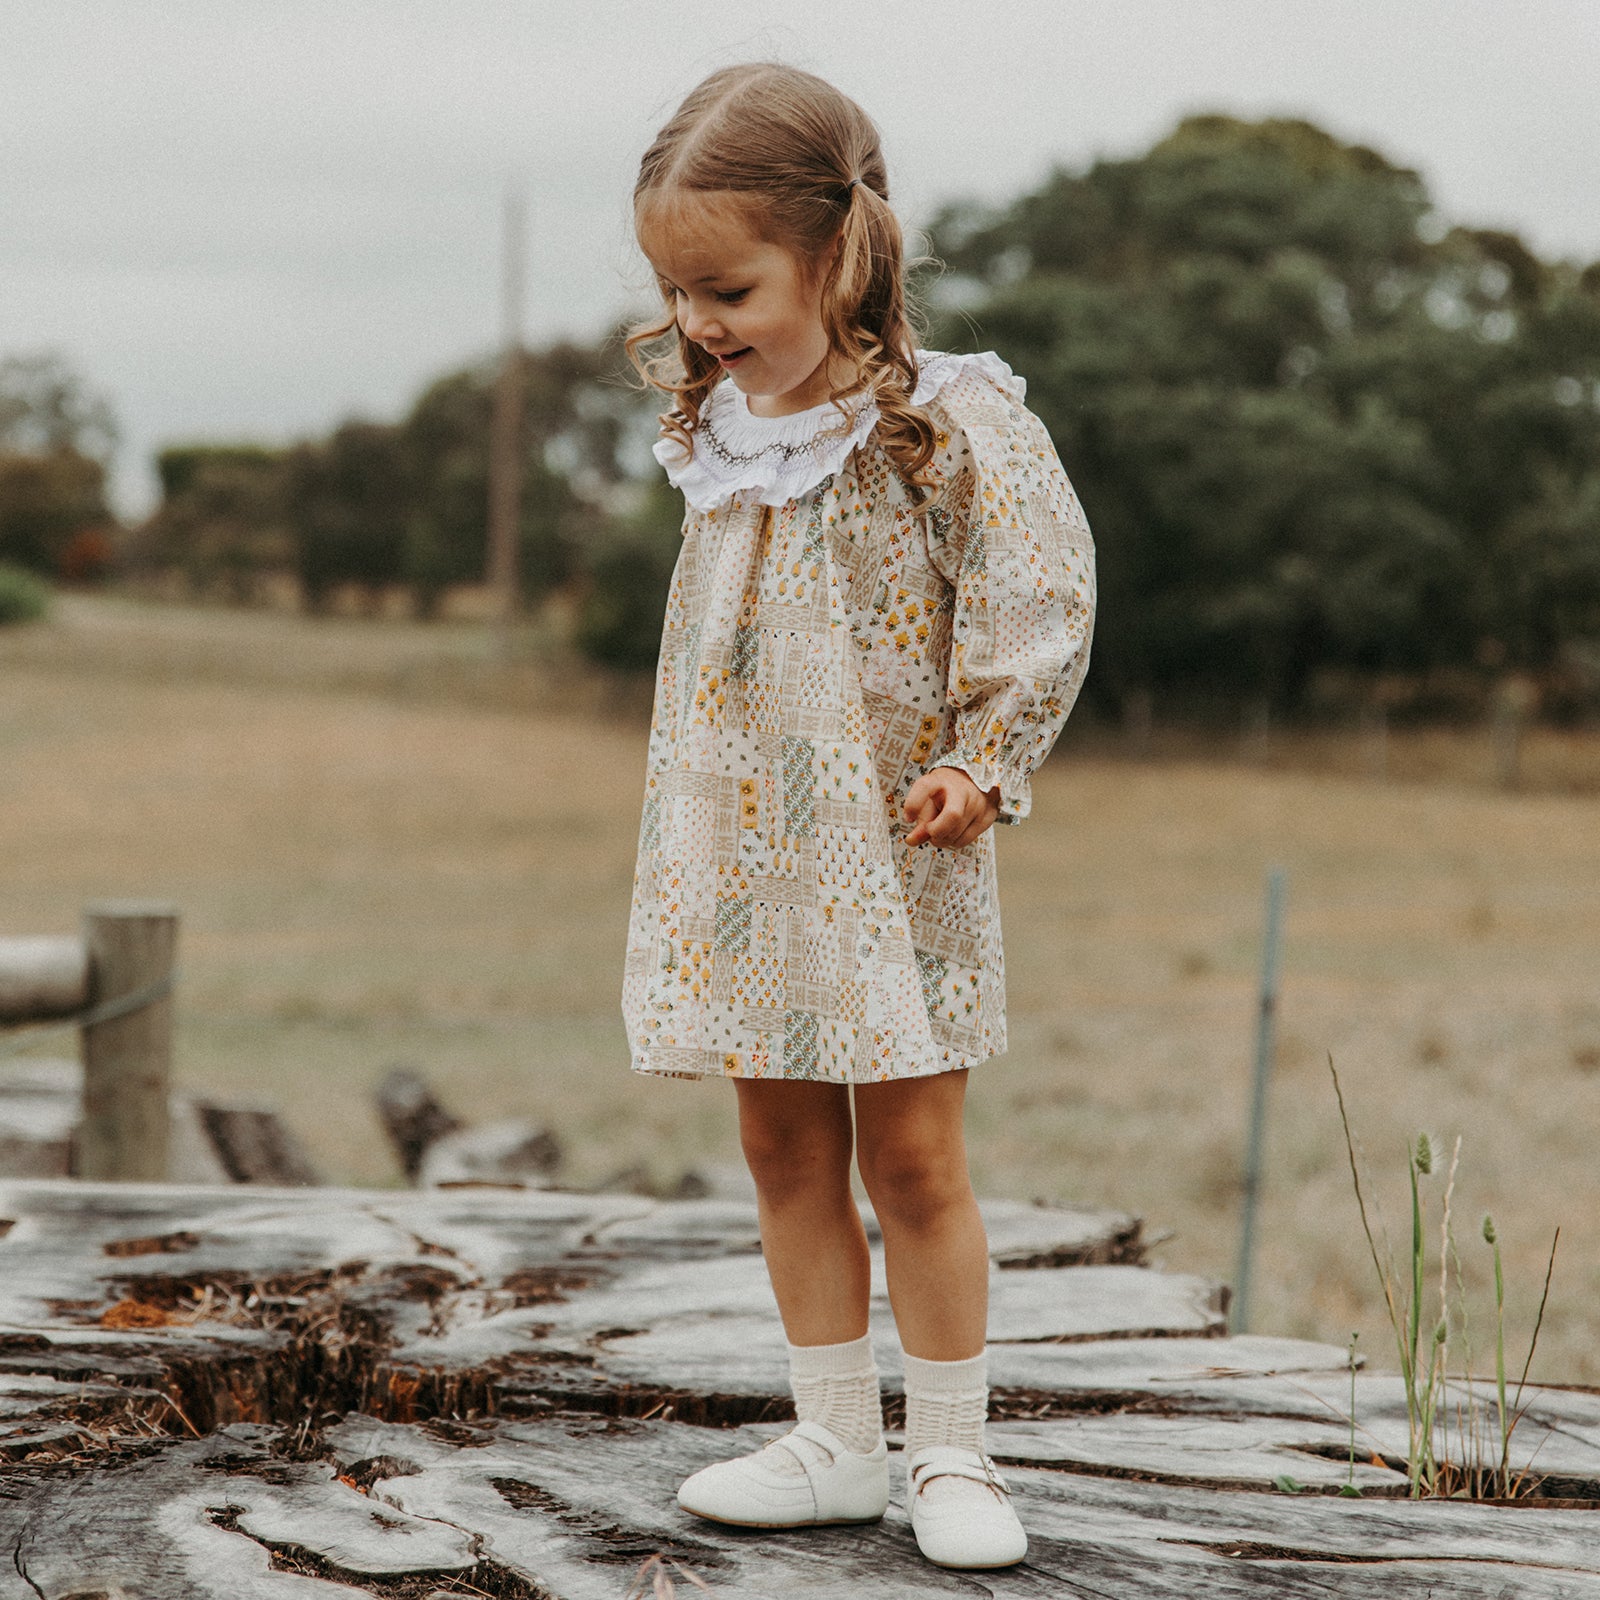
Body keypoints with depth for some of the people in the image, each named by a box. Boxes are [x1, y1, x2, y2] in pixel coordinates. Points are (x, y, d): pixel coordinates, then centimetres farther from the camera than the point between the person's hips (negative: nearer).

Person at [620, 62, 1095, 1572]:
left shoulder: (946, 423, -14)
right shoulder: (723, 429, 7)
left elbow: (1039, 598, -13)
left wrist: (981, 763, -17)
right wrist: (691, 808, 16)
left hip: (888, 847, -6)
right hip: (748, 846, 6)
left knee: (909, 1155, -1)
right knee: (783, 1144, 9)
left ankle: (951, 1454, 13)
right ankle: (836, 1444, 20)